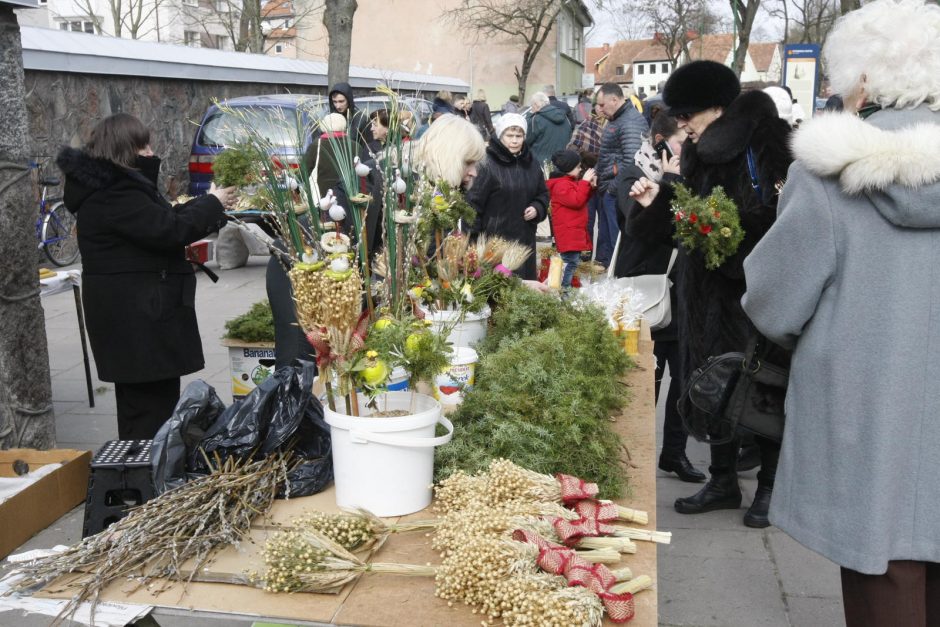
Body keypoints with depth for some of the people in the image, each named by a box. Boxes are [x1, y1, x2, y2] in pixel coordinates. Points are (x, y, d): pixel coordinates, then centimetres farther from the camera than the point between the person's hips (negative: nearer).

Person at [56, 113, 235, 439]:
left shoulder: (111, 185, 14)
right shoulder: (112, 193, -19)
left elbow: (159, 221, 18)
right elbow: (169, 230, -23)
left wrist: (208, 205, 11)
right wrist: (212, 204, -9)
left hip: (135, 313, 11)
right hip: (136, 317, -11)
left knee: (141, 405, 18)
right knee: (151, 408, -6)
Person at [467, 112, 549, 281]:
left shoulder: (532, 164, 9)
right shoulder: (488, 165, -10)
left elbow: (543, 194, 22)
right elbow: (474, 202, -11)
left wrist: (537, 209, 0)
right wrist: (472, 238, -14)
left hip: (525, 237, 6)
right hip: (494, 237, -6)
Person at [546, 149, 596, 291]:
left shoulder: (570, 182, 18)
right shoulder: (561, 185, -15)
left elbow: (582, 199, 24)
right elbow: (576, 201, -24)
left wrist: (591, 186, 9)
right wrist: (584, 182, -19)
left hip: (574, 231, 11)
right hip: (568, 233, -11)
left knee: (574, 261, 14)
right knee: (571, 262, -15)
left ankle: (566, 287, 21)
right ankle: (562, 290, -14)